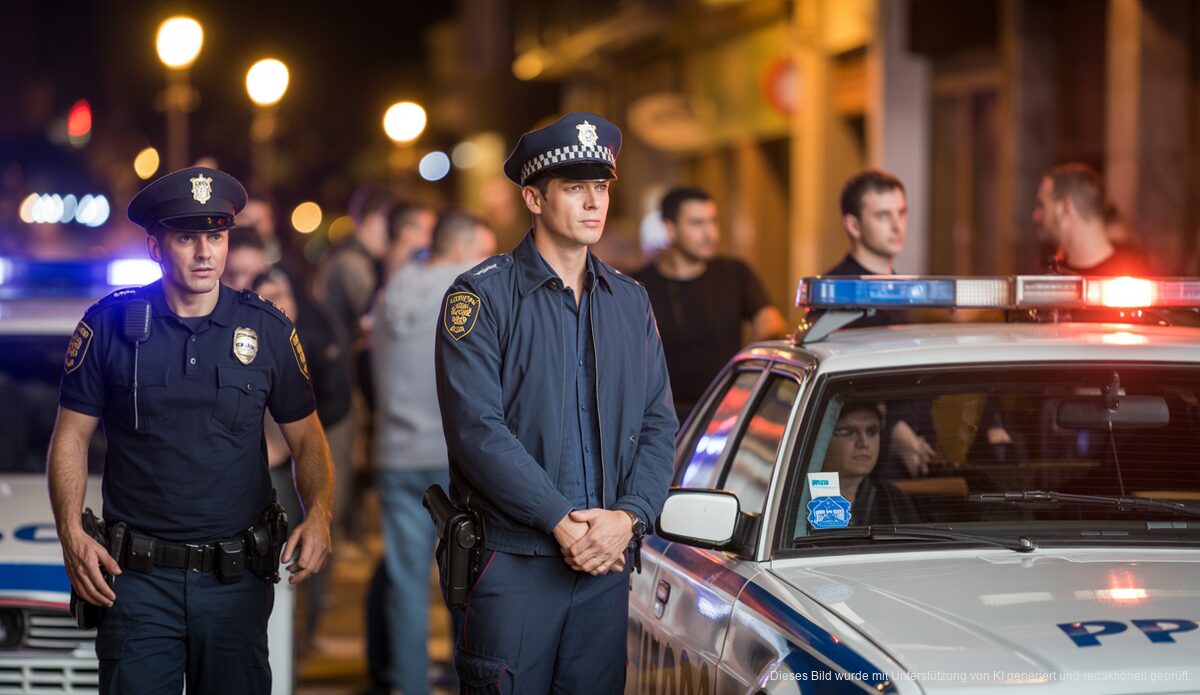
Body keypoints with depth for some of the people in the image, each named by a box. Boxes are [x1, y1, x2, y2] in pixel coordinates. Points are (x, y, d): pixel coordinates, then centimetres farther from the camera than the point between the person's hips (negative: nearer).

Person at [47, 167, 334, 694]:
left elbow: (306, 438, 10)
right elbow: (71, 437, 3)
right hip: (138, 576, -1)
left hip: (236, 578, 1)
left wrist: (318, 514, -9)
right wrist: (71, 533, -11)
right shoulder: (110, 325, -1)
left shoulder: (267, 329, 3)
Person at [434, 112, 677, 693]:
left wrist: (629, 516, -8)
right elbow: (476, 428, -13)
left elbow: (659, 425, 10)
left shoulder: (630, 302, 13)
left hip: (607, 563, 5)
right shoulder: (483, 296, -4)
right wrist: (560, 521, -17)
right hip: (511, 562, -5)